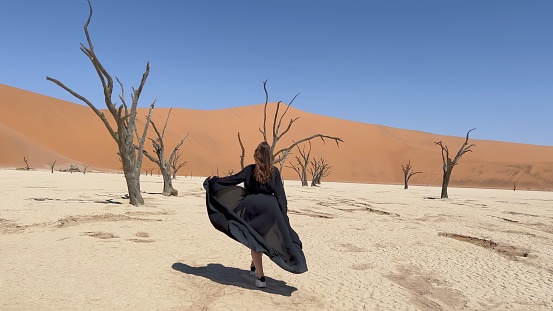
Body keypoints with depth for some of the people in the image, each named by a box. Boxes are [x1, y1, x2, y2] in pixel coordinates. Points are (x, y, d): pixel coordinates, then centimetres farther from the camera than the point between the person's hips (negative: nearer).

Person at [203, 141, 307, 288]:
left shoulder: (250, 169, -4)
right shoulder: (275, 172, -4)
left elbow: (232, 179, 3)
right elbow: (280, 195, -5)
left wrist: (215, 179, 18)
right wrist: (283, 214, 0)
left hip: (252, 207, -1)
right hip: (270, 208, 1)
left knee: (255, 241, 8)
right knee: (262, 238, 21)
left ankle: (261, 277, 6)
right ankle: (254, 266, 37)